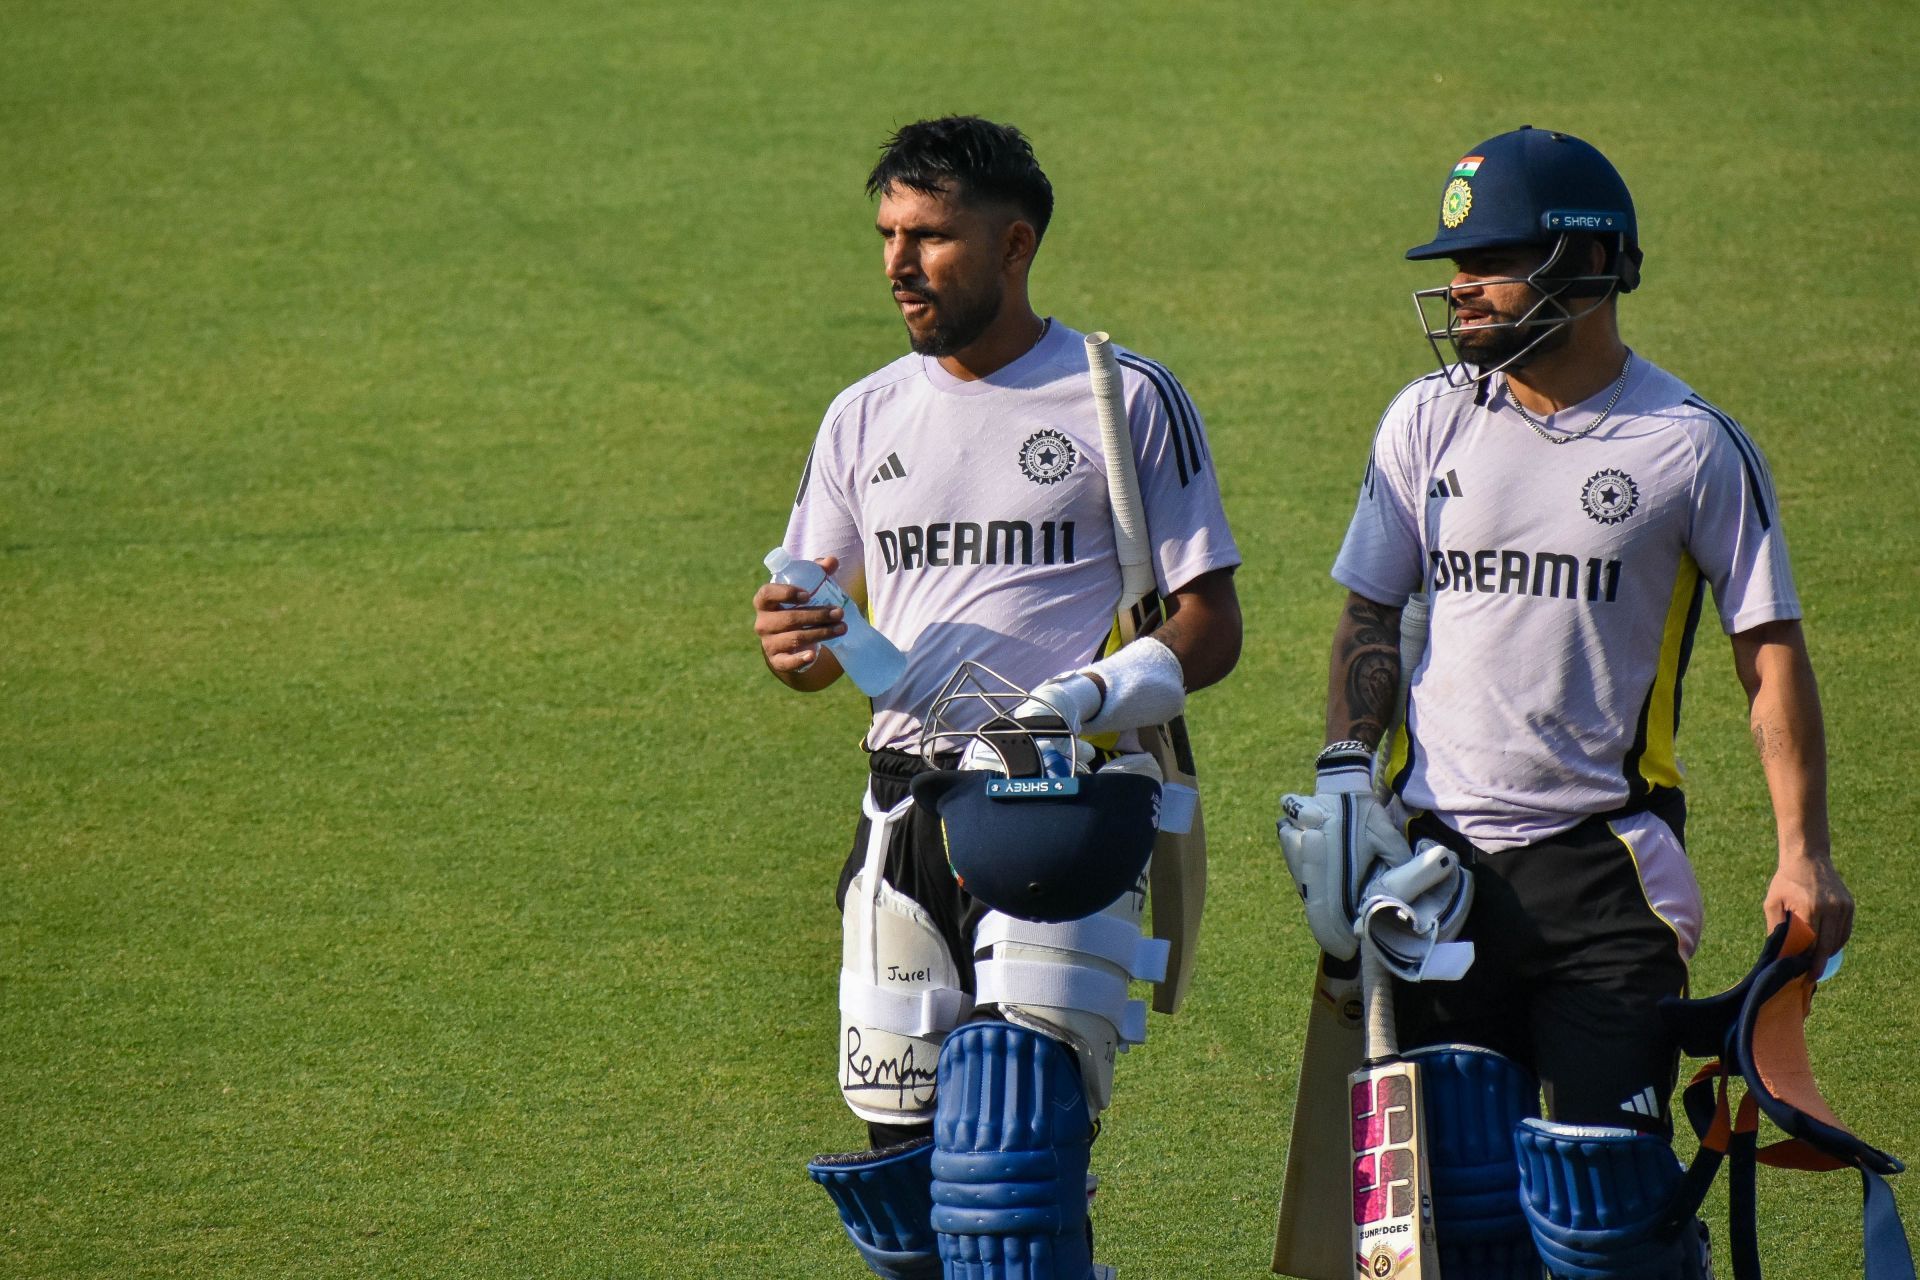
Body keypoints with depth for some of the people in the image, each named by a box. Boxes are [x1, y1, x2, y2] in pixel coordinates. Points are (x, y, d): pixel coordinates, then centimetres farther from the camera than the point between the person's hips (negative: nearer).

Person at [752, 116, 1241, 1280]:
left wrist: (1084, 701, -20)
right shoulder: (865, 419, 15)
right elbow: (821, 636, 18)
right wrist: (794, 640, -8)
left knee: (1017, 1126, -17)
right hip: (905, 820, 5)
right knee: (901, 1138, 3)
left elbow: (1209, 629, -2)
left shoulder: (1126, 400, 0)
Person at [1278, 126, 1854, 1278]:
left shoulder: (1694, 446, -1)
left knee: (1612, 1171, -11)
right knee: (1440, 1177, 3)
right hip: (1437, 857, 3)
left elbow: (1772, 653, 1)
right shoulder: (1429, 420, 8)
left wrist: (1803, 856, -6)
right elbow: (1372, 614, 14)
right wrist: (1343, 773, -1)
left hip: (1602, 862, -3)